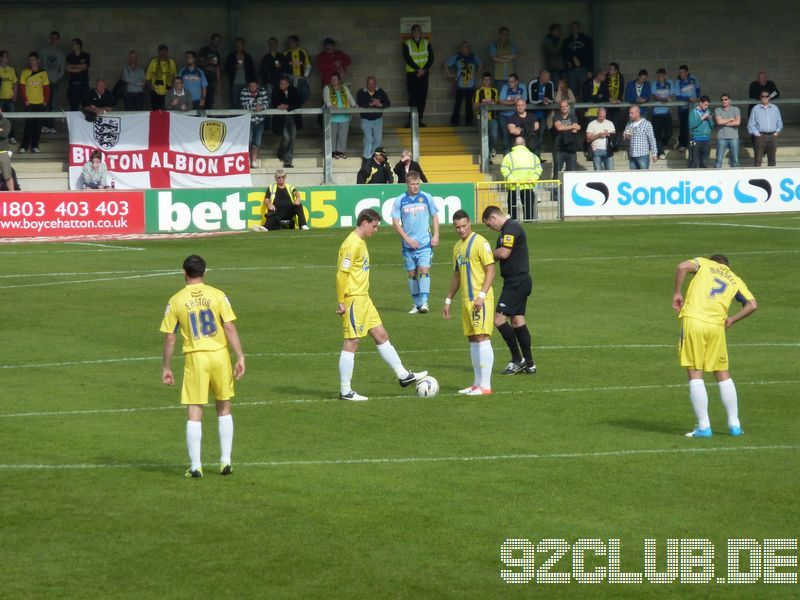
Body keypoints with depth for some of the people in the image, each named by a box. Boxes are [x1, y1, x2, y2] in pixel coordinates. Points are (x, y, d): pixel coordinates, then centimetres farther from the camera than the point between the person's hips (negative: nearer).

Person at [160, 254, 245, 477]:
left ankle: (195, 467, 1)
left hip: (195, 358, -1)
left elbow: (169, 337, 2)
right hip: (219, 354, 1)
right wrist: (240, 357, -4)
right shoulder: (217, 295, -1)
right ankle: (225, 461, 15)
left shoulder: (176, 301, 0)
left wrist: (166, 367, 10)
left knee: (194, 412, 3)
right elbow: (230, 328, -6)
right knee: (224, 408, 15)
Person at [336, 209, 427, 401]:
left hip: (364, 299, 10)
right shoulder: (352, 244, -17)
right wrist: (341, 302, -20)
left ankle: (403, 376, 22)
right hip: (353, 300, -10)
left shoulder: (361, 242, 15)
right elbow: (342, 274, -21)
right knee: (351, 343, -6)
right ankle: (345, 391, -2)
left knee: (381, 335, 14)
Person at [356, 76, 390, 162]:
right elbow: (359, 104, -21)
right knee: (368, 138, -15)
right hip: (366, 119, -3)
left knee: (378, 139, 5)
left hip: (377, 119, 3)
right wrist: (371, 104, -32)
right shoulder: (361, 93, -7)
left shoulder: (380, 92, 0)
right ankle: (366, 157, -4)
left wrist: (380, 104, -27)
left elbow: (388, 103, -6)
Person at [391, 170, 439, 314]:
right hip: (408, 244, 1)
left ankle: (424, 302, -18)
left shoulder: (427, 197, 2)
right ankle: (417, 304, 16)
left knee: (424, 270, -15)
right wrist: (407, 239, -9)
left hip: (425, 243, -1)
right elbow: (395, 223, 0)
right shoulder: (400, 201, 0)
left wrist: (436, 235, -1)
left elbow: (434, 216, 10)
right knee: (412, 274, 7)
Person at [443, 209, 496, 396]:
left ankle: (485, 385, -13)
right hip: (466, 300, 8)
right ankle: (477, 383, 14)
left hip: (481, 300, -8)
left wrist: (482, 296, -20)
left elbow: (490, 271, -12)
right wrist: (448, 300, 22)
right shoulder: (457, 247, 17)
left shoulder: (480, 243, -8)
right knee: (472, 340, 9)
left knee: (482, 338, -11)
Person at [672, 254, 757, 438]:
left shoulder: (704, 263, 17)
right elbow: (752, 305, 10)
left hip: (692, 319, -3)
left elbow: (683, 267, -3)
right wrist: (731, 320, 17)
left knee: (695, 375, 1)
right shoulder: (735, 280, 22)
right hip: (717, 325, 3)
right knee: (723, 375, 15)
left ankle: (704, 427, -2)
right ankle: (734, 425, 17)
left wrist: (677, 293, 5)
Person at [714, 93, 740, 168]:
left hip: (733, 137, 1)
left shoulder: (735, 109, 7)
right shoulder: (718, 110, 6)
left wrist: (724, 123, -6)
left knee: (735, 160, 3)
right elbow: (719, 121, -11)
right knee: (719, 159, -5)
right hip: (721, 138, -1)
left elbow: (737, 122, -7)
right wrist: (731, 119, -2)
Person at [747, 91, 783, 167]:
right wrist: (756, 134, -8)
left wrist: (777, 132, 2)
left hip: (772, 136, 3)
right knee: (758, 158, -7)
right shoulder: (756, 109, 4)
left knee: (772, 158, 5)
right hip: (760, 136, -3)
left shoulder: (775, 108, 12)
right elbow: (751, 124, 2)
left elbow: (779, 122, 16)